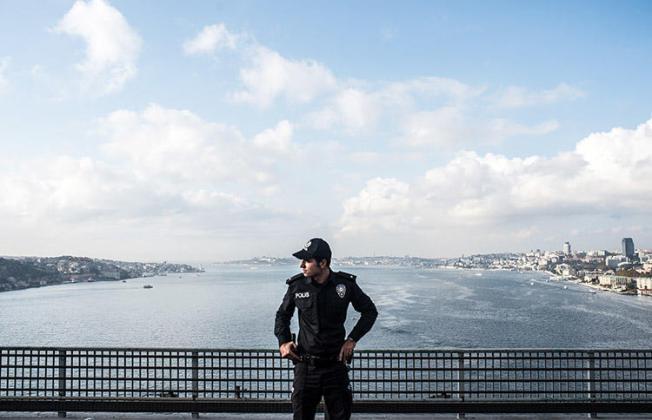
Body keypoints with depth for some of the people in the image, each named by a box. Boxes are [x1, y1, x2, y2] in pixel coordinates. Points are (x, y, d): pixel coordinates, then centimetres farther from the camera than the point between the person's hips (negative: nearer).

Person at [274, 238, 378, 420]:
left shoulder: (346, 284, -7)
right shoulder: (297, 285, -5)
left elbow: (370, 311, 7)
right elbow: (282, 315, 12)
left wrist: (352, 339, -1)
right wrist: (283, 341, -3)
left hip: (336, 364, 0)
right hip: (305, 365, 1)